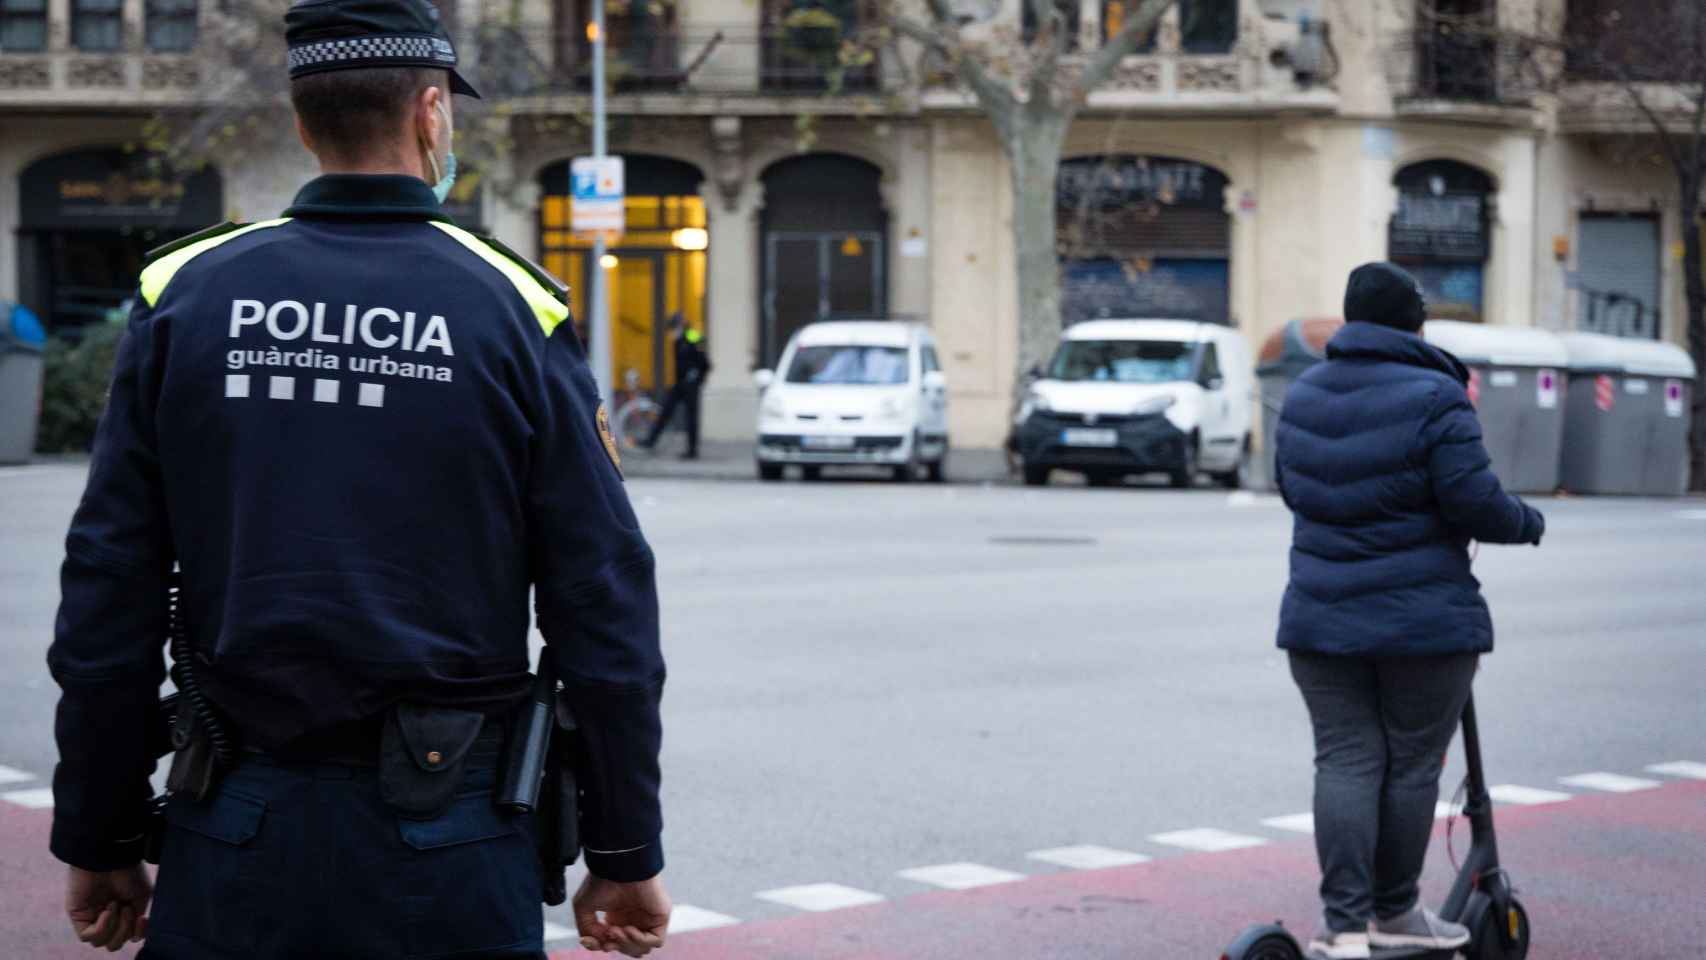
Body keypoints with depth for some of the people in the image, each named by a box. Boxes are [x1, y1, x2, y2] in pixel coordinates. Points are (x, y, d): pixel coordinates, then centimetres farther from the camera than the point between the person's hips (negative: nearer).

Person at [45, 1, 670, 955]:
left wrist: (101, 843, 8)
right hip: (446, 841, -1)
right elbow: (604, 607, -5)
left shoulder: (186, 296, 1)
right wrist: (625, 856, 3)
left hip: (238, 838, 2)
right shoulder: (512, 312, -4)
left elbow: (109, 597, 0)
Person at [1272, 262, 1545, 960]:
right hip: (1424, 620, -4)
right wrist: (1528, 524, 4)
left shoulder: (1301, 397, 5)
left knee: (1345, 762, 5)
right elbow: (1475, 503, -16)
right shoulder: (1433, 398, -13)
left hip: (1321, 620, 5)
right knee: (1411, 765, 8)